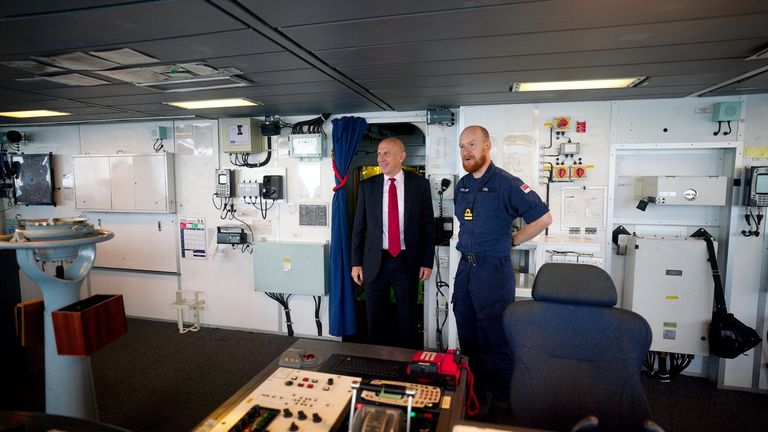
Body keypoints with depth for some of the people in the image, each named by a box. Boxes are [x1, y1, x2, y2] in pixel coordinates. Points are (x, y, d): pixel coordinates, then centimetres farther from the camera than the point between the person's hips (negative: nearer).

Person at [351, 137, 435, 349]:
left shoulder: (419, 184, -1)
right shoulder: (368, 186, 2)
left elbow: (428, 225, 2)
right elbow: (359, 226, 5)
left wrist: (427, 262, -1)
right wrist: (356, 262, 2)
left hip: (407, 261, -1)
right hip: (375, 262, 1)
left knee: (407, 322, 12)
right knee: (376, 323, 12)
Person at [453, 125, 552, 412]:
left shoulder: (506, 184, -13)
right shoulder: (462, 185, 8)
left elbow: (544, 218, -13)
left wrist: (512, 241, -7)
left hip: (493, 270, -7)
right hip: (465, 267, 7)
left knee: (495, 342, 5)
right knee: (468, 336, 18)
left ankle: (502, 402, 26)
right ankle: (473, 394, 37)